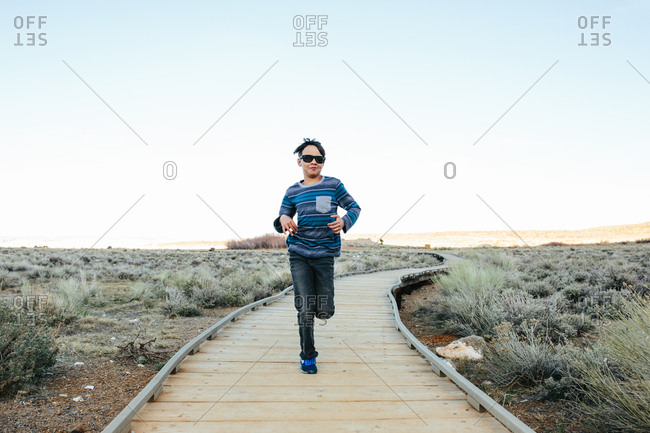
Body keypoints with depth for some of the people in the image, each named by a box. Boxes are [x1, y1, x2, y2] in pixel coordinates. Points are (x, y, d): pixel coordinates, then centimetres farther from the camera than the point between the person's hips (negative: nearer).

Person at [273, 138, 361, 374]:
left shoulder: (333, 185, 3)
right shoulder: (292, 192, 8)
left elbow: (354, 208, 10)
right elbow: (279, 224, 13)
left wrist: (344, 221, -11)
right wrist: (283, 219, -11)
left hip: (325, 255, 0)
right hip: (298, 254, 1)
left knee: (325, 311, 2)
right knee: (305, 309, -4)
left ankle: (319, 298, 39)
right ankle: (308, 356, 15)